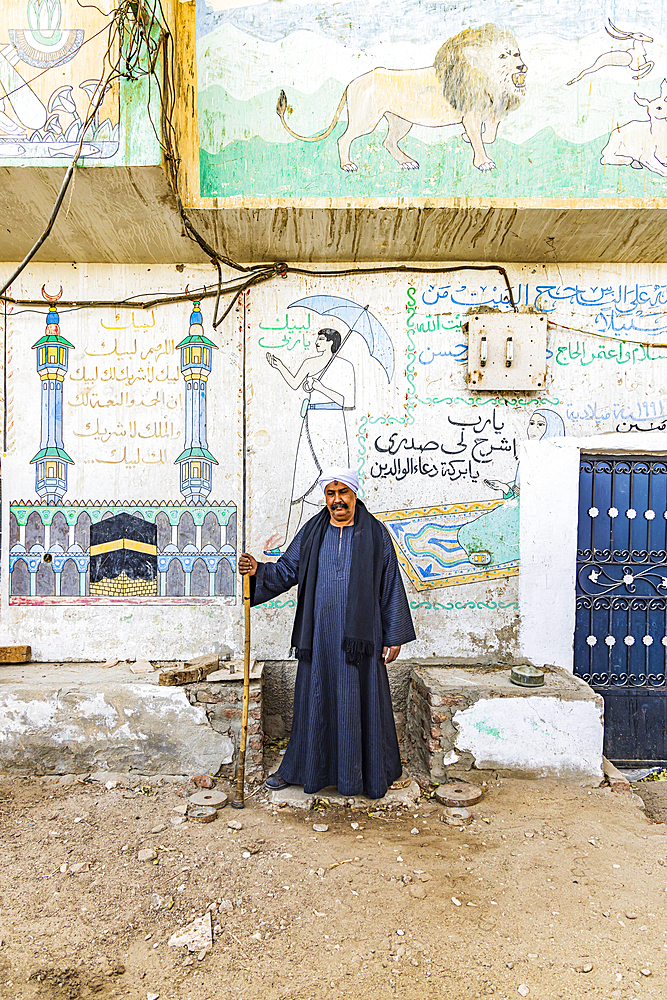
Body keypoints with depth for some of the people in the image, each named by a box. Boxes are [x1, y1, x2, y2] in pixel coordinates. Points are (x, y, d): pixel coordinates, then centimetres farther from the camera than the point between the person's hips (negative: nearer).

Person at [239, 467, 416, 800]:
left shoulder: (375, 535, 1)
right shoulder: (311, 533, 8)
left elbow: (391, 586, 2)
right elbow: (287, 569, 7)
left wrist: (394, 636, 0)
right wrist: (259, 571, -14)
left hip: (359, 636, -2)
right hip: (319, 637, 2)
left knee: (360, 701, 5)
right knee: (314, 699, 10)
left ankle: (370, 774, 23)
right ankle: (299, 767, 28)